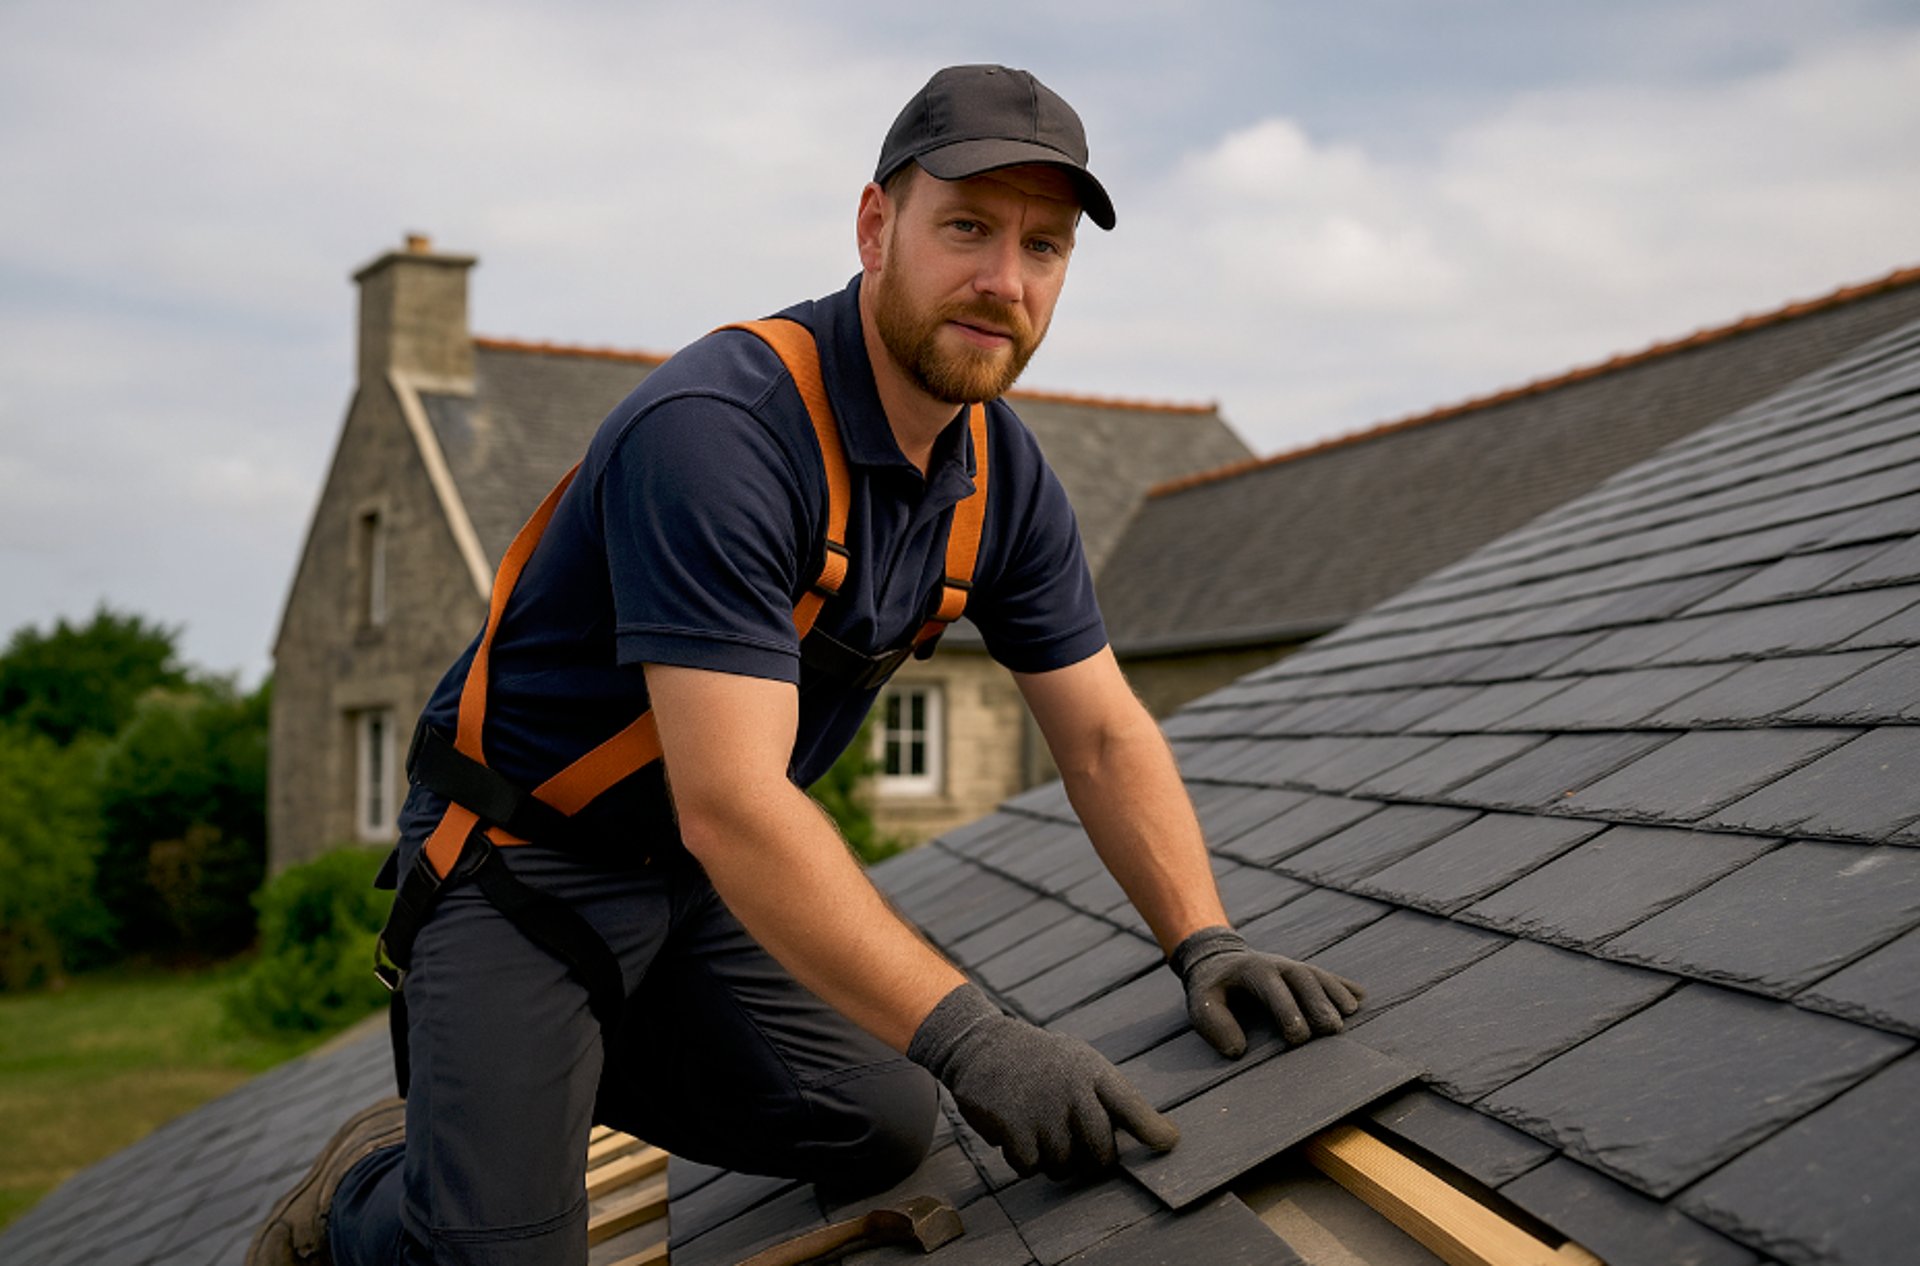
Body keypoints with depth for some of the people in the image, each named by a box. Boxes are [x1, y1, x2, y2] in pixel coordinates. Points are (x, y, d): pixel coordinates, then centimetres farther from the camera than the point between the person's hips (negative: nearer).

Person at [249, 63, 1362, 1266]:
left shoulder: (1002, 473, -4)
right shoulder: (715, 432, -30)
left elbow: (1105, 732, 3)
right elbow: (729, 805, -36)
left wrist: (1204, 939, -12)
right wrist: (968, 1034, -38)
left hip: (702, 873, 8)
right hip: (520, 856, -8)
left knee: (882, 1130, 2)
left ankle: (582, 1067, 19)